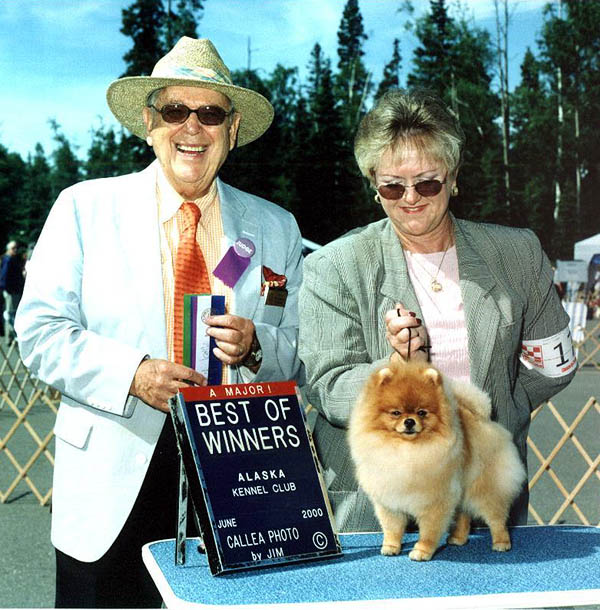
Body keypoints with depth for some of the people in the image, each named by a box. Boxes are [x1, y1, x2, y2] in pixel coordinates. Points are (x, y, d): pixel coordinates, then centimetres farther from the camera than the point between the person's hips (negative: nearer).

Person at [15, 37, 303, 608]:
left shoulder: (276, 229, 10)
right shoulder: (84, 207, 3)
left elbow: (300, 355, 10)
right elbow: (40, 332, -2)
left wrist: (253, 348, -13)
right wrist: (133, 374, -17)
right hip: (115, 478, -1)